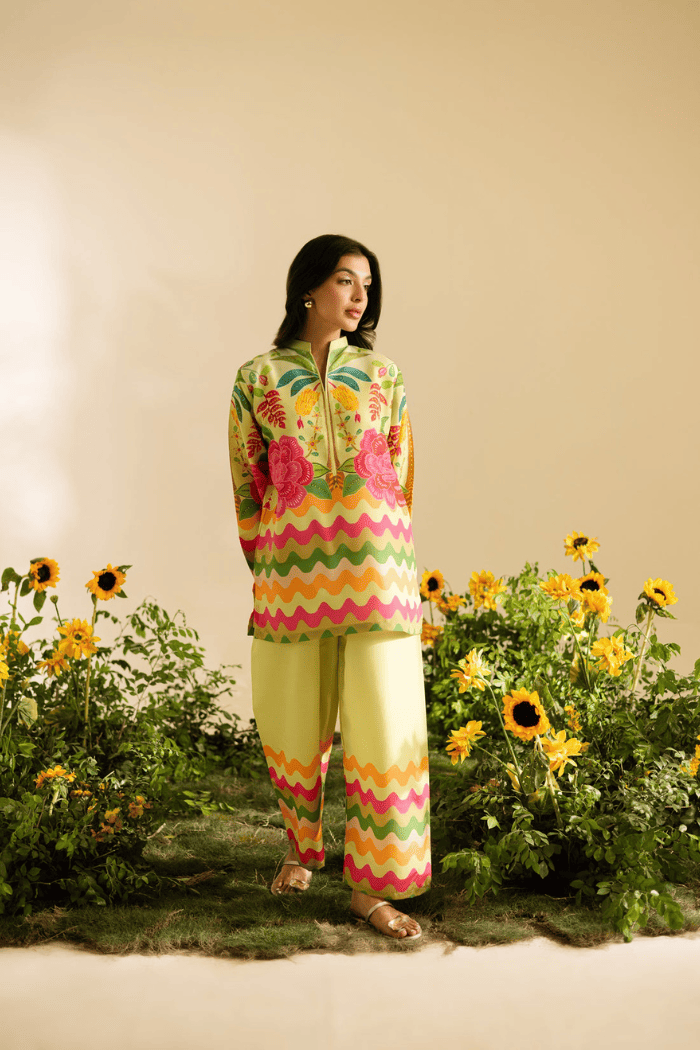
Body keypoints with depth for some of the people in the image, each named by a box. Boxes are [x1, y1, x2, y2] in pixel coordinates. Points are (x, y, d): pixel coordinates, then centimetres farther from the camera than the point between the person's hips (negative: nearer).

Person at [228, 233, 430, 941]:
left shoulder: (381, 374, 9)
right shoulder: (257, 378, 5)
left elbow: (400, 475, 12)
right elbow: (247, 483, 9)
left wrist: (381, 558, 9)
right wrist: (262, 575, 8)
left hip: (375, 570, 1)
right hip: (291, 568, 0)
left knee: (384, 722, -3)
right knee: (293, 724, 9)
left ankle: (371, 886, 10)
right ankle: (301, 845, 35)